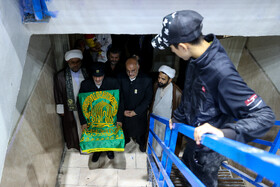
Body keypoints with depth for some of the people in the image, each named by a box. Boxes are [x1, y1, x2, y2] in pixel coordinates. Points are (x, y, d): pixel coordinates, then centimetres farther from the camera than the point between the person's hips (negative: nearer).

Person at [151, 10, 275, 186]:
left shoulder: (221, 72, -35)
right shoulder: (196, 60, -8)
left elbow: (265, 115, -31)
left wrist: (225, 132, -45)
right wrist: (177, 117, 19)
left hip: (209, 148, -8)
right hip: (195, 138, 8)